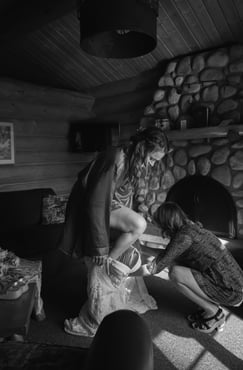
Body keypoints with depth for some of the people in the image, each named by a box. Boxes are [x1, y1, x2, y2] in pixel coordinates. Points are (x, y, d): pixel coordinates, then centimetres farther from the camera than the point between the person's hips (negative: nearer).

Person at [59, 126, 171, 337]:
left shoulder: (134, 164, 1)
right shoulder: (114, 160, -26)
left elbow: (125, 199, 8)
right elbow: (96, 203, -28)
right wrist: (101, 246, -25)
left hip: (110, 208, 8)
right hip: (90, 212, -8)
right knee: (139, 224, -20)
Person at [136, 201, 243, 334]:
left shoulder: (185, 235, -21)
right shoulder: (193, 228, 6)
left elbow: (155, 268, -18)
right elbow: (167, 257, 18)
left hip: (231, 294, -9)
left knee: (176, 273, -18)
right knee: (175, 264, 6)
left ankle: (214, 313, 1)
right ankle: (211, 306, 13)